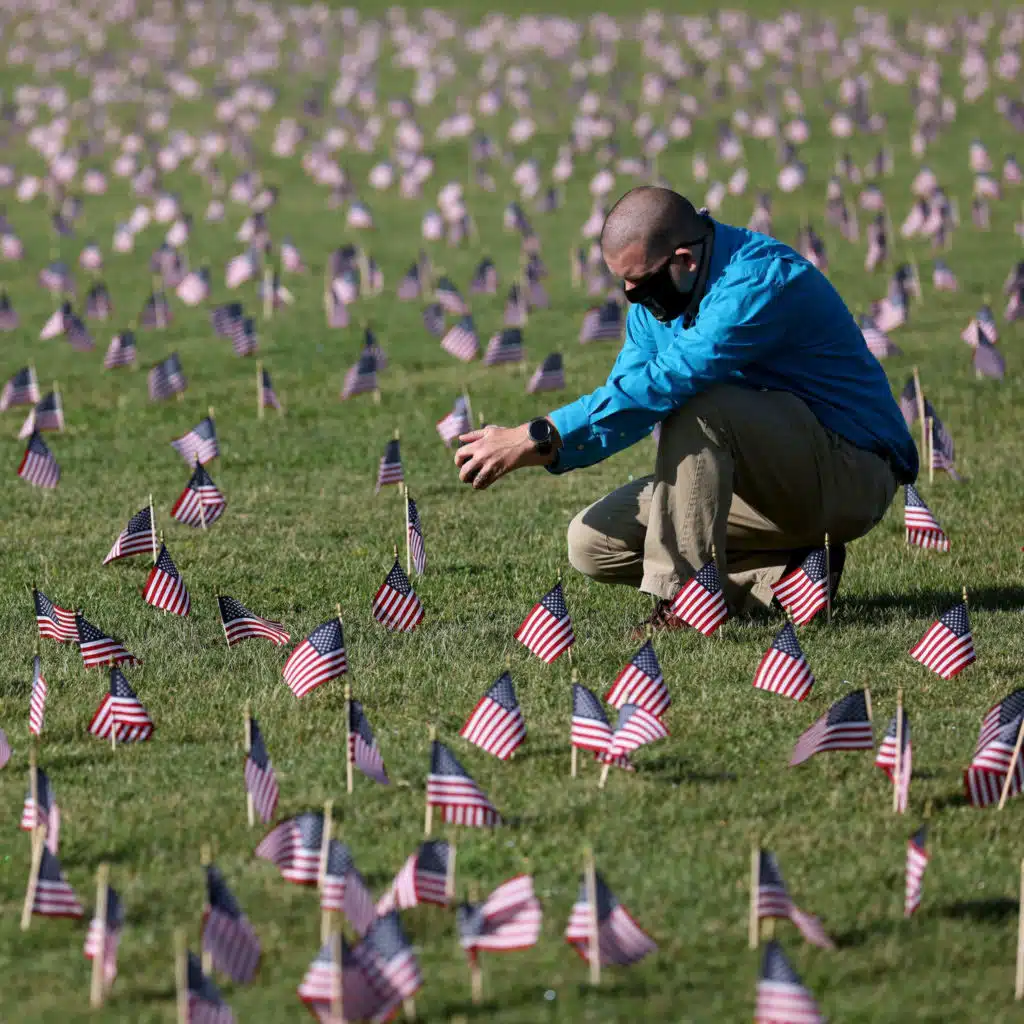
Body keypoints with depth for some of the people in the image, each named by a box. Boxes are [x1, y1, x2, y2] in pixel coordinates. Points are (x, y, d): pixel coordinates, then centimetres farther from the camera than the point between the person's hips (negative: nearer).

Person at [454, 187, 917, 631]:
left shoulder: (762, 279, -26)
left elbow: (664, 382, -35)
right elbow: (625, 396, 6)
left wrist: (537, 438, -34)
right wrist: (543, 451, -14)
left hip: (849, 476, -9)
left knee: (694, 404, -33)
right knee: (593, 542, -2)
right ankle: (784, 577, -2)